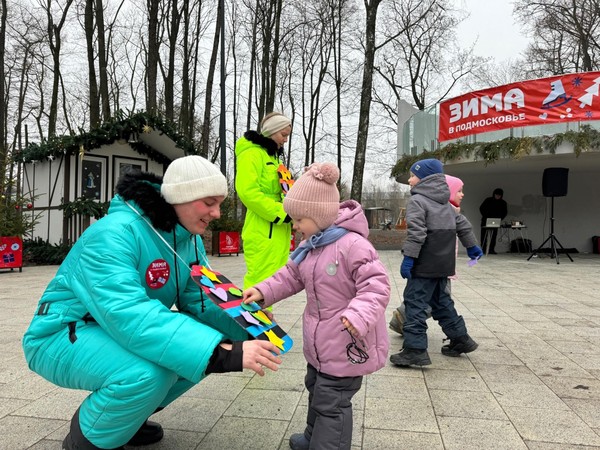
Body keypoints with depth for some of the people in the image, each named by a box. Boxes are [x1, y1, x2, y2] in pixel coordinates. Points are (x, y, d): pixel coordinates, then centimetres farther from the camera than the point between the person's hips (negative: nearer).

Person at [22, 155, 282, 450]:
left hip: (127, 332, 8)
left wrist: (246, 331, -24)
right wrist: (222, 352, -48)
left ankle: (122, 413, 12)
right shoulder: (114, 234, -30)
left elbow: (201, 302, -4)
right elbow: (128, 316, -42)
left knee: (204, 342, -8)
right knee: (150, 371, -34)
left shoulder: (190, 240, -4)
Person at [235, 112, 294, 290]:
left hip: (278, 231, 9)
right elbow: (247, 191, -19)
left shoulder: (273, 156, 22)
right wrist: (281, 213, -18)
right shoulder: (252, 153, -7)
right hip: (263, 232, -9)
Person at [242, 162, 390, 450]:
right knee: (316, 389, 28)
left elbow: (375, 286, -28)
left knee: (331, 402, 3)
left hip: (347, 343, -10)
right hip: (319, 342, 10)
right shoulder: (309, 246, 3)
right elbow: (291, 276, 13)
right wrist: (263, 291, 2)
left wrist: (359, 316, -42)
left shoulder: (352, 244, -26)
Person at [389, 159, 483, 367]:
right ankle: (460, 338, 29)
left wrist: (408, 257, -21)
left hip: (425, 264, -9)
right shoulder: (444, 202, 17)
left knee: (415, 302, -6)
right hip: (443, 263, 9)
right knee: (441, 300, 21)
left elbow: (416, 232, -20)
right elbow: (462, 224, 22)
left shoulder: (417, 201, -9)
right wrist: (472, 246, 33)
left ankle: (415, 348, -7)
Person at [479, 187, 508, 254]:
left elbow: (505, 212, 6)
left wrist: (500, 219, -9)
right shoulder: (488, 200, -3)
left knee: (493, 236, -2)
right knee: (484, 235, -2)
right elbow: (481, 208, 0)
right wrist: (485, 216, -10)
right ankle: (483, 249, 4)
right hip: (486, 220, -1)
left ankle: (491, 250, 2)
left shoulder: (503, 203, 2)